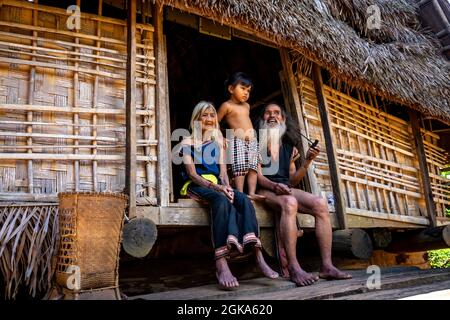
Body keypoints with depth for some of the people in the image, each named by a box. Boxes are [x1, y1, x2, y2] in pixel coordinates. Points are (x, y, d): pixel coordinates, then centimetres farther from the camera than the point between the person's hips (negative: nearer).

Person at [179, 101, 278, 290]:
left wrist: (226, 186, -12)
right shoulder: (188, 142, 5)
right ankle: (221, 263, -49)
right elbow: (192, 174, -7)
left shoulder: (218, 143, 19)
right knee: (222, 200, -38)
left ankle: (258, 257, -40)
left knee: (243, 199, -28)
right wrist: (215, 187, -21)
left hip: (216, 185, 5)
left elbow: (223, 171, 11)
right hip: (196, 186, -4)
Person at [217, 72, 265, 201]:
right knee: (239, 168, -14)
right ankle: (240, 194, -14)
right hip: (237, 141, -7)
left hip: (252, 141, 7)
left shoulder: (247, 106, 19)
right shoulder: (227, 105, -1)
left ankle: (252, 193, -7)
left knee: (253, 167, -4)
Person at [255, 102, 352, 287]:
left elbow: (292, 180, 14)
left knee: (321, 205, -20)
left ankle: (327, 266, -22)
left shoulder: (289, 146, 17)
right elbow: (257, 175, -8)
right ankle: (294, 268, -40)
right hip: (264, 190, -5)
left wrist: (307, 162, 0)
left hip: (285, 188, 5)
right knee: (289, 202, -38)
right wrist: (275, 186, -27)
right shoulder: (257, 143, 3)